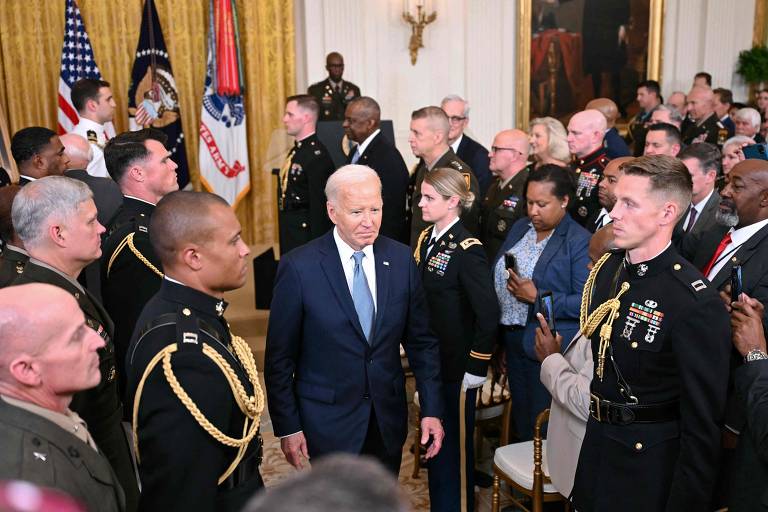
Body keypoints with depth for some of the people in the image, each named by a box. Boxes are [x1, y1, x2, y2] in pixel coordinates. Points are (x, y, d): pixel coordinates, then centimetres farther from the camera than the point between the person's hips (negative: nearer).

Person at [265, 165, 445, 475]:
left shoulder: (401, 259, -4)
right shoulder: (298, 267, -14)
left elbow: (421, 341, 3)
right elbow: (279, 356, -8)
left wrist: (431, 410, 0)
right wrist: (287, 426, -6)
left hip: (389, 418, 3)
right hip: (329, 422, -3)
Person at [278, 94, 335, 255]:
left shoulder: (317, 154, -17)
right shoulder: (296, 150, 11)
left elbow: (319, 205, -20)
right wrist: (284, 234, 15)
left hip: (306, 232, -9)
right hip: (289, 233, 9)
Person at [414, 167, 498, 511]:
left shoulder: (467, 250, -18)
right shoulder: (425, 239, 4)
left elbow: (488, 313, -20)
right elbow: (420, 297, 8)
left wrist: (477, 368, -17)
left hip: (456, 366, -7)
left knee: (455, 441, 9)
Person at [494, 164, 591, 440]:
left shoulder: (580, 242, -14)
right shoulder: (520, 228, 8)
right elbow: (497, 273, 16)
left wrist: (537, 298, -23)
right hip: (513, 340, 7)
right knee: (520, 419, 20)